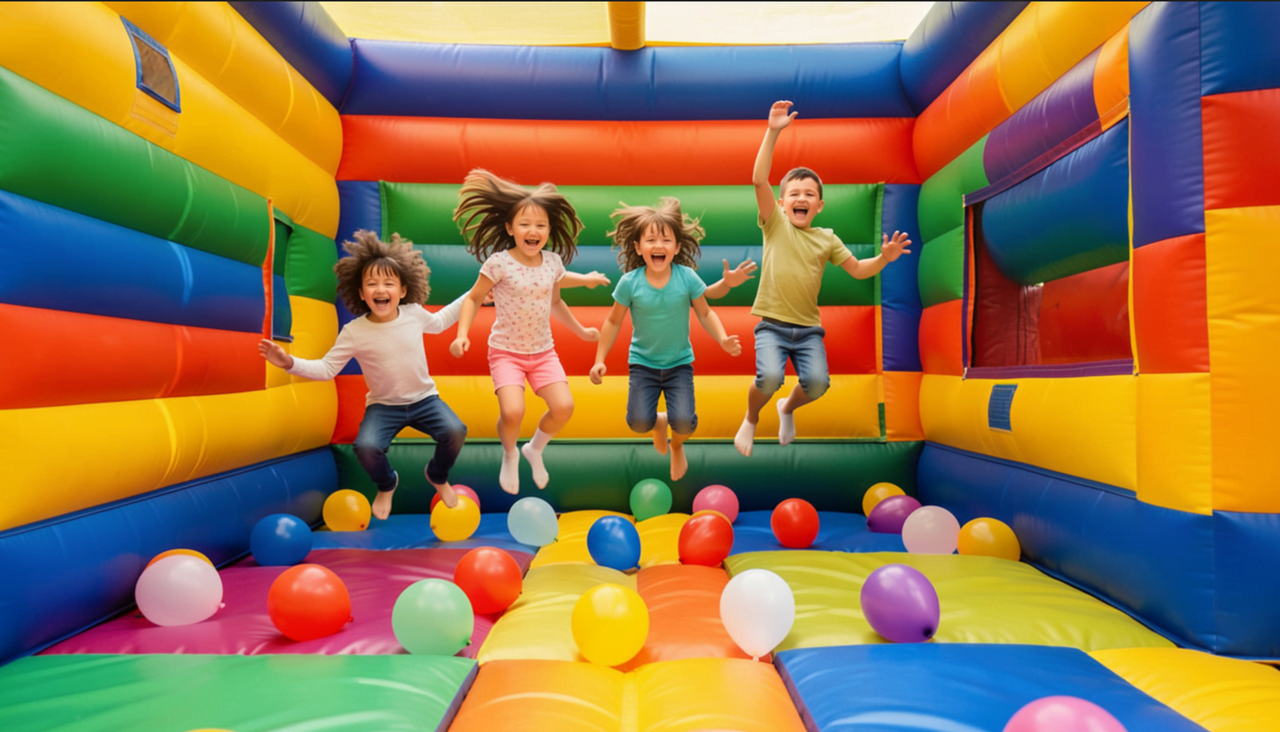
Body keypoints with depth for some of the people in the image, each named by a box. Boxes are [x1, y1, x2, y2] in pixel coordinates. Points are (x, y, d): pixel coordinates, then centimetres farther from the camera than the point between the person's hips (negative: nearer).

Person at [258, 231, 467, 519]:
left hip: (424, 398, 1)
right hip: (383, 406, -1)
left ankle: (438, 477, 11)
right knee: (366, 447, -29)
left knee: (454, 431, -26)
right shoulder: (354, 333, -13)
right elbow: (326, 369, -7)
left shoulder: (415, 313, -7)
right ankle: (386, 485, 11)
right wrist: (290, 363, -23)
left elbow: (438, 322, 16)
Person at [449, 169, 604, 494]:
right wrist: (462, 335, -15)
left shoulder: (553, 262, 0)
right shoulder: (498, 263, -14)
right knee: (512, 412, -23)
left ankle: (535, 449, 20)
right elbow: (473, 298, -3)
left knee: (564, 407, -12)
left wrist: (580, 331, 24)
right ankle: (509, 455, 13)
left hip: (543, 351, 4)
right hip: (506, 351, -4)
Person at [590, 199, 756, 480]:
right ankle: (660, 423, 25)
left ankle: (676, 446, 25)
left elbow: (705, 313, -1)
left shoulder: (687, 277, -13)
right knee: (639, 422, -17)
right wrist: (600, 360, -2)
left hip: (680, 362, 0)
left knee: (684, 422, -16)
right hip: (642, 362, 0)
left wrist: (723, 339, -17)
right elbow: (613, 322, -1)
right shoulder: (630, 282, -14)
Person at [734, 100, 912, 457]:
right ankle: (750, 419, 10)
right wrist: (773, 131, -20)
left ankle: (788, 409, 21)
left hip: (808, 327, 3)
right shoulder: (775, 224, 1)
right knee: (769, 377, -25)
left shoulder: (827, 238, 10)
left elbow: (858, 269, 12)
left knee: (816, 382, -16)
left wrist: (884, 257, -8)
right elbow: (759, 179, -12)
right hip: (772, 324, -3)